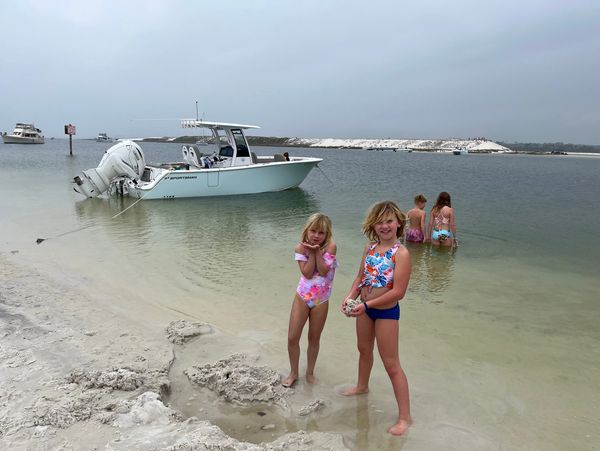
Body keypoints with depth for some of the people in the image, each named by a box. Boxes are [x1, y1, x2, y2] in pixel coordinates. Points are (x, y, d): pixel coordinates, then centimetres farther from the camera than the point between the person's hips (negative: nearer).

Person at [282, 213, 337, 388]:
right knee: (292, 338, 2)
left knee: (314, 339, 13)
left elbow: (324, 271, -21)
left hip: (321, 301, -1)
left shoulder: (330, 247, -13)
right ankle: (293, 372, 24)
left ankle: (310, 372, 33)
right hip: (302, 297, 1)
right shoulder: (301, 248, -10)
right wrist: (311, 251, -22)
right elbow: (307, 273, -18)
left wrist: (317, 251, -24)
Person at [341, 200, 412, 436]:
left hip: (386, 312, -7)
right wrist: (350, 297, -11)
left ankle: (405, 416, 13)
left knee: (391, 363, 0)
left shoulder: (401, 253, -23)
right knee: (364, 349, 27)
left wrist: (366, 305, -24)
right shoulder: (369, 248, -2)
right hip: (365, 308, 7)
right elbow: (360, 278, 7)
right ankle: (362, 386, 54)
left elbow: (398, 292, -25)